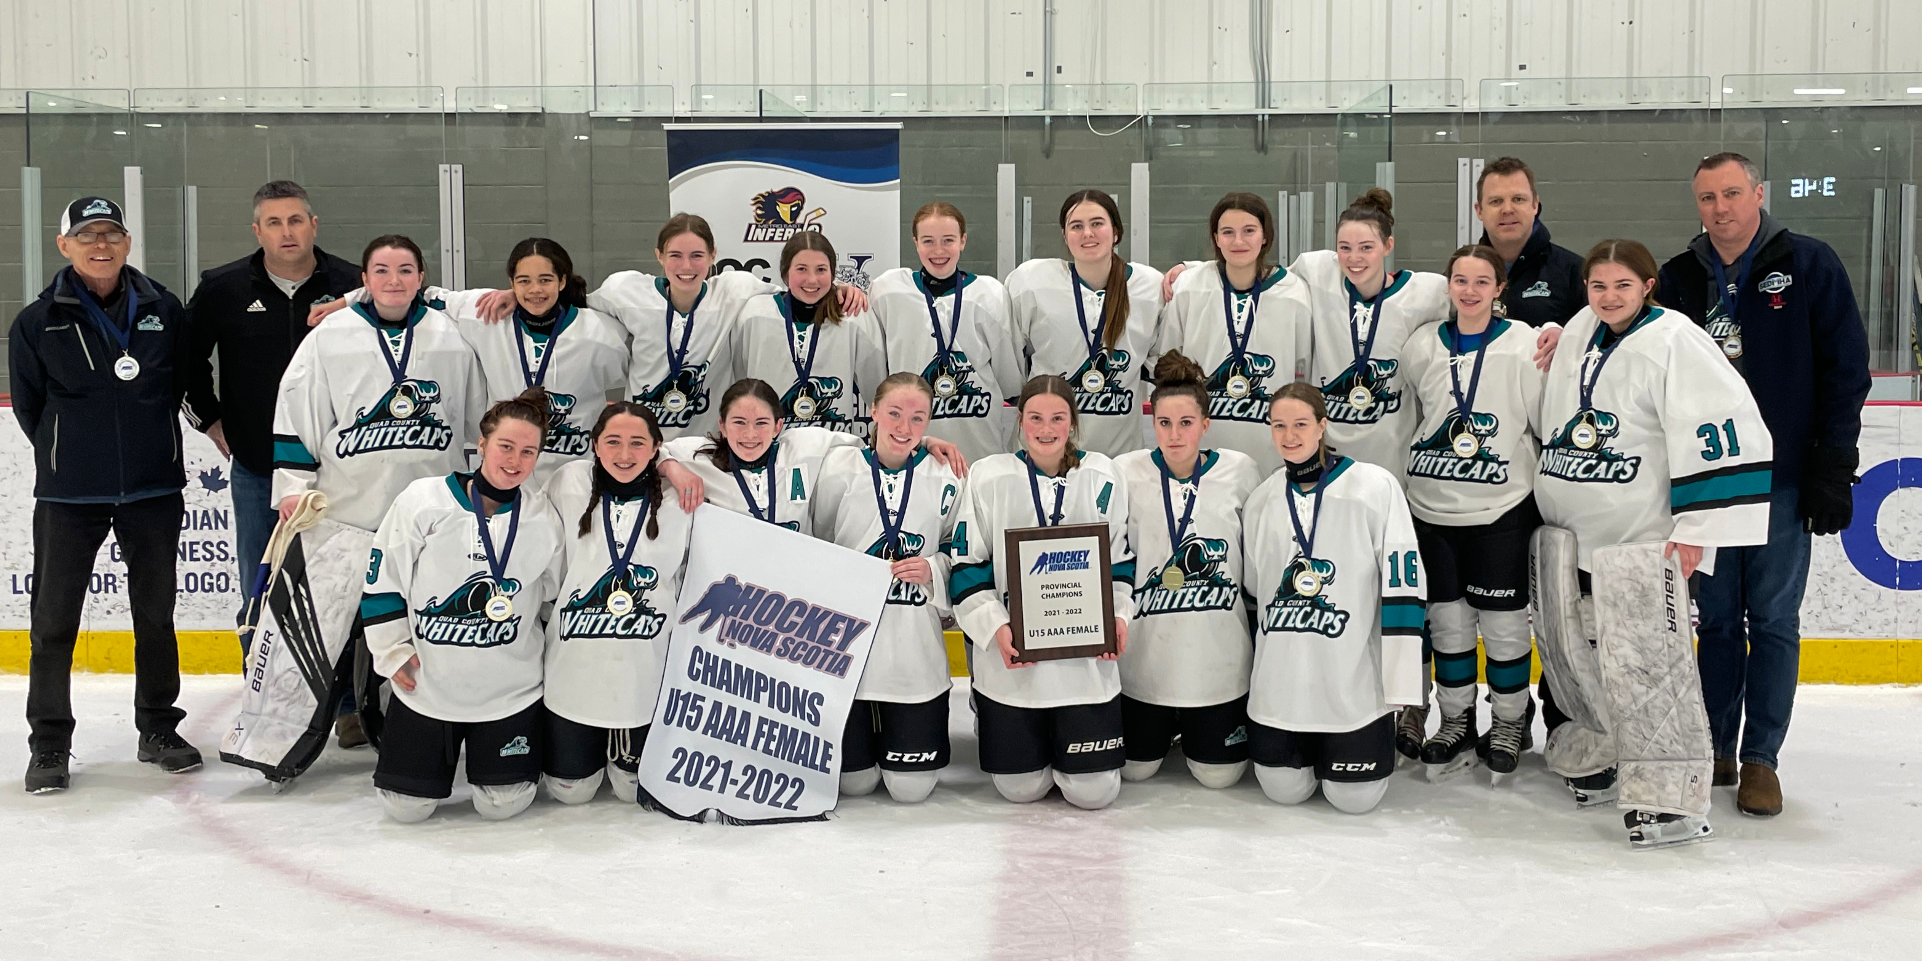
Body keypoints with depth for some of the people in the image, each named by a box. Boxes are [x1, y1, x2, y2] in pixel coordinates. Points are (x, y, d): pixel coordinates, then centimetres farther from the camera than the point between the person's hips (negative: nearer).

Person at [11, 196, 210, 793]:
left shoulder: (163, 311, 1)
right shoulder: (37, 322, -2)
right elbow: (29, 406, 6)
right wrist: (68, 454, 7)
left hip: (153, 490, 1)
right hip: (69, 496, -1)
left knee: (156, 615, 10)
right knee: (54, 620, 3)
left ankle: (158, 731, 24)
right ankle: (49, 746, 15)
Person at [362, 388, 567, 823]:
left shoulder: (544, 518, -4)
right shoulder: (423, 500, -10)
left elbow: (556, 599, 10)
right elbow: (382, 579, -2)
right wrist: (393, 652, -2)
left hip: (510, 687, 1)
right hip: (425, 684, 0)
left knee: (503, 803, 0)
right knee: (406, 804, 3)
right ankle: (444, 748, 35)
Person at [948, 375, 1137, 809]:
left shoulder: (1103, 476, 3)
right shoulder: (989, 477, -2)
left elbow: (1122, 557, 9)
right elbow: (968, 565, -2)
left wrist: (1118, 616, -7)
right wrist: (996, 629, -15)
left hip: (1088, 657, 1)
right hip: (1010, 656, -1)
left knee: (1093, 790, 2)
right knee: (1021, 788, 5)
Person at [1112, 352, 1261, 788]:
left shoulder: (1241, 471, -6)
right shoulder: (1125, 472, -8)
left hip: (1219, 654, 0)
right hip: (1144, 651, 0)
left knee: (1219, 775, 8)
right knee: (1134, 768, 10)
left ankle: (1197, 728, 40)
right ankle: (1165, 728, 42)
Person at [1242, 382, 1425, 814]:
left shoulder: (1375, 486, -9)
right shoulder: (1261, 500, 6)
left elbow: (1403, 583, -11)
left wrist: (1402, 684, -13)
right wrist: (1250, 671, 19)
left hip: (1354, 677, -4)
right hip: (1280, 679, 4)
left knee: (1354, 796, 0)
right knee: (1283, 790, 3)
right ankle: (1306, 742, 35)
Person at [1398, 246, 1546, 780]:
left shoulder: (1523, 345, -5)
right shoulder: (1422, 346, 5)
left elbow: (1549, 423, -1)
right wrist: (1419, 475, 15)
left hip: (1500, 509, -3)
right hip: (1432, 508, 3)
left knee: (1503, 620, 2)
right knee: (1446, 617, 9)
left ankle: (1511, 722, 23)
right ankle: (1455, 721, 25)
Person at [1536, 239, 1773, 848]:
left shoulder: (1675, 341, -12)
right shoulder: (1577, 334, 11)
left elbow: (1725, 433, -18)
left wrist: (1694, 527, -20)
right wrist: (1546, 499, 26)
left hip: (1646, 542, -8)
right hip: (1574, 535, 8)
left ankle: (1676, 802, -6)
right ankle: (1588, 758, 32)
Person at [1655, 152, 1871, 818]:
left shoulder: (1809, 265, -1)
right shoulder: (1679, 279, 8)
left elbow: (1846, 371, -2)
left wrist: (1833, 470, -7)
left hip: (1782, 479, -3)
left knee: (1773, 620, 2)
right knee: (1716, 618, 8)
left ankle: (1760, 759, 10)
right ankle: (1715, 747, 18)